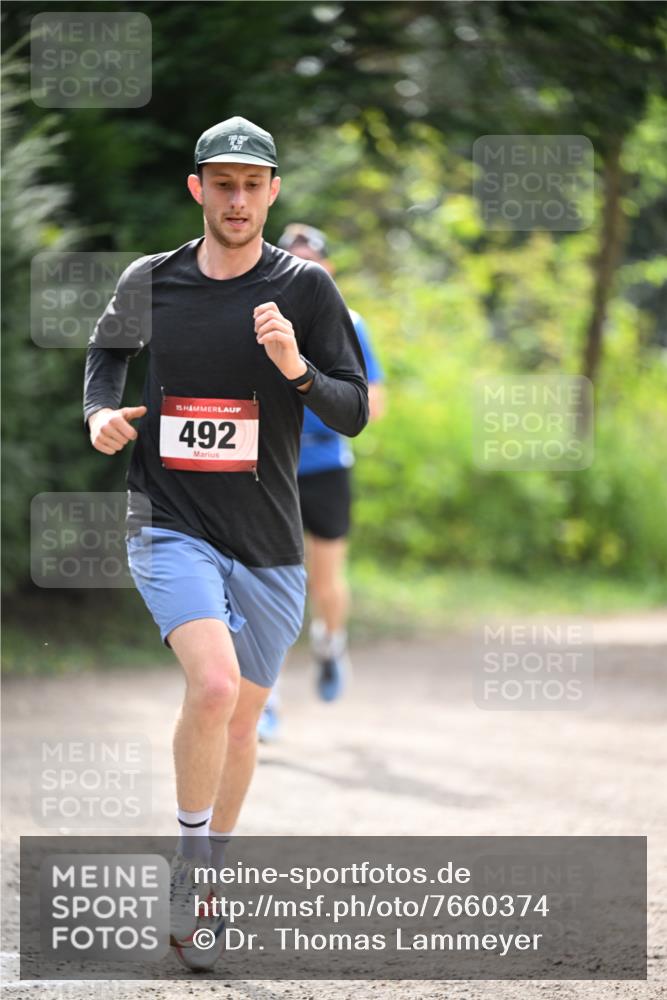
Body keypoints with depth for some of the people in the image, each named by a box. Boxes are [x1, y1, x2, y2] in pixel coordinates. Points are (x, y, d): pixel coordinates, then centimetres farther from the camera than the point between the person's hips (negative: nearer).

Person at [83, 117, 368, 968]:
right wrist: (100, 413, 2)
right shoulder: (148, 282, 1)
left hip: (269, 544, 2)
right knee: (213, 684, -25)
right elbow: (106, 351, 22)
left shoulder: (305, 288, -3)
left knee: (242, 719, 12)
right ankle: (190, 858, -8)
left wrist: (299, 370, -23)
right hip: (171, 527, -2)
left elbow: (354, 413, -4)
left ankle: (211, 878, 33)